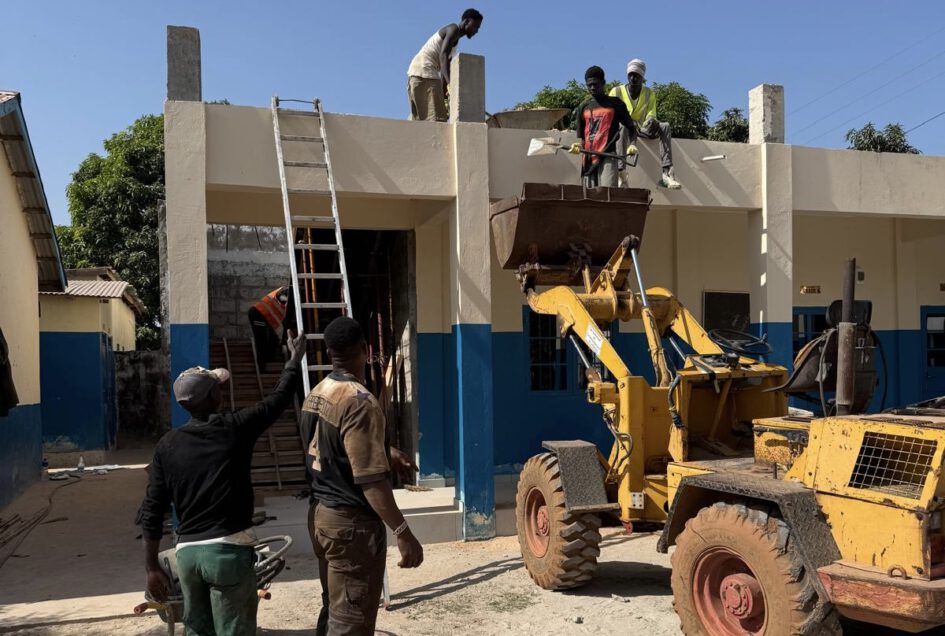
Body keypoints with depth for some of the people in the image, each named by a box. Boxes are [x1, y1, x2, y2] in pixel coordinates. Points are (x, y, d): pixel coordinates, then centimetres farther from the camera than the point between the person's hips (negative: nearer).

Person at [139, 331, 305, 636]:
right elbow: (279, 398, 8)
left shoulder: (167, 445, 3)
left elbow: (152, 511, 3)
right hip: (229, 549, -4)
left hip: (187, 552, 4)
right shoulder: (236, 428, -6)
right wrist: (294, 359, 25)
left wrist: (152, 567, 10)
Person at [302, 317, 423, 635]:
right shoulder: (360, 403, -22)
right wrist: (403, 532, -22)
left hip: (321, 515, 9)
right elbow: (370, 480, -25)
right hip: (352, 523, -9)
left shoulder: (315, 395, 6)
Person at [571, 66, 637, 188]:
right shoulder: (583, 107, 16)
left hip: (608, 156, -4)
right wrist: (577, 146, -2)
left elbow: (631, 127, 12)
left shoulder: (615, 104, 7)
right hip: (588, 158, 4)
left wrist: (632, 145, -6)